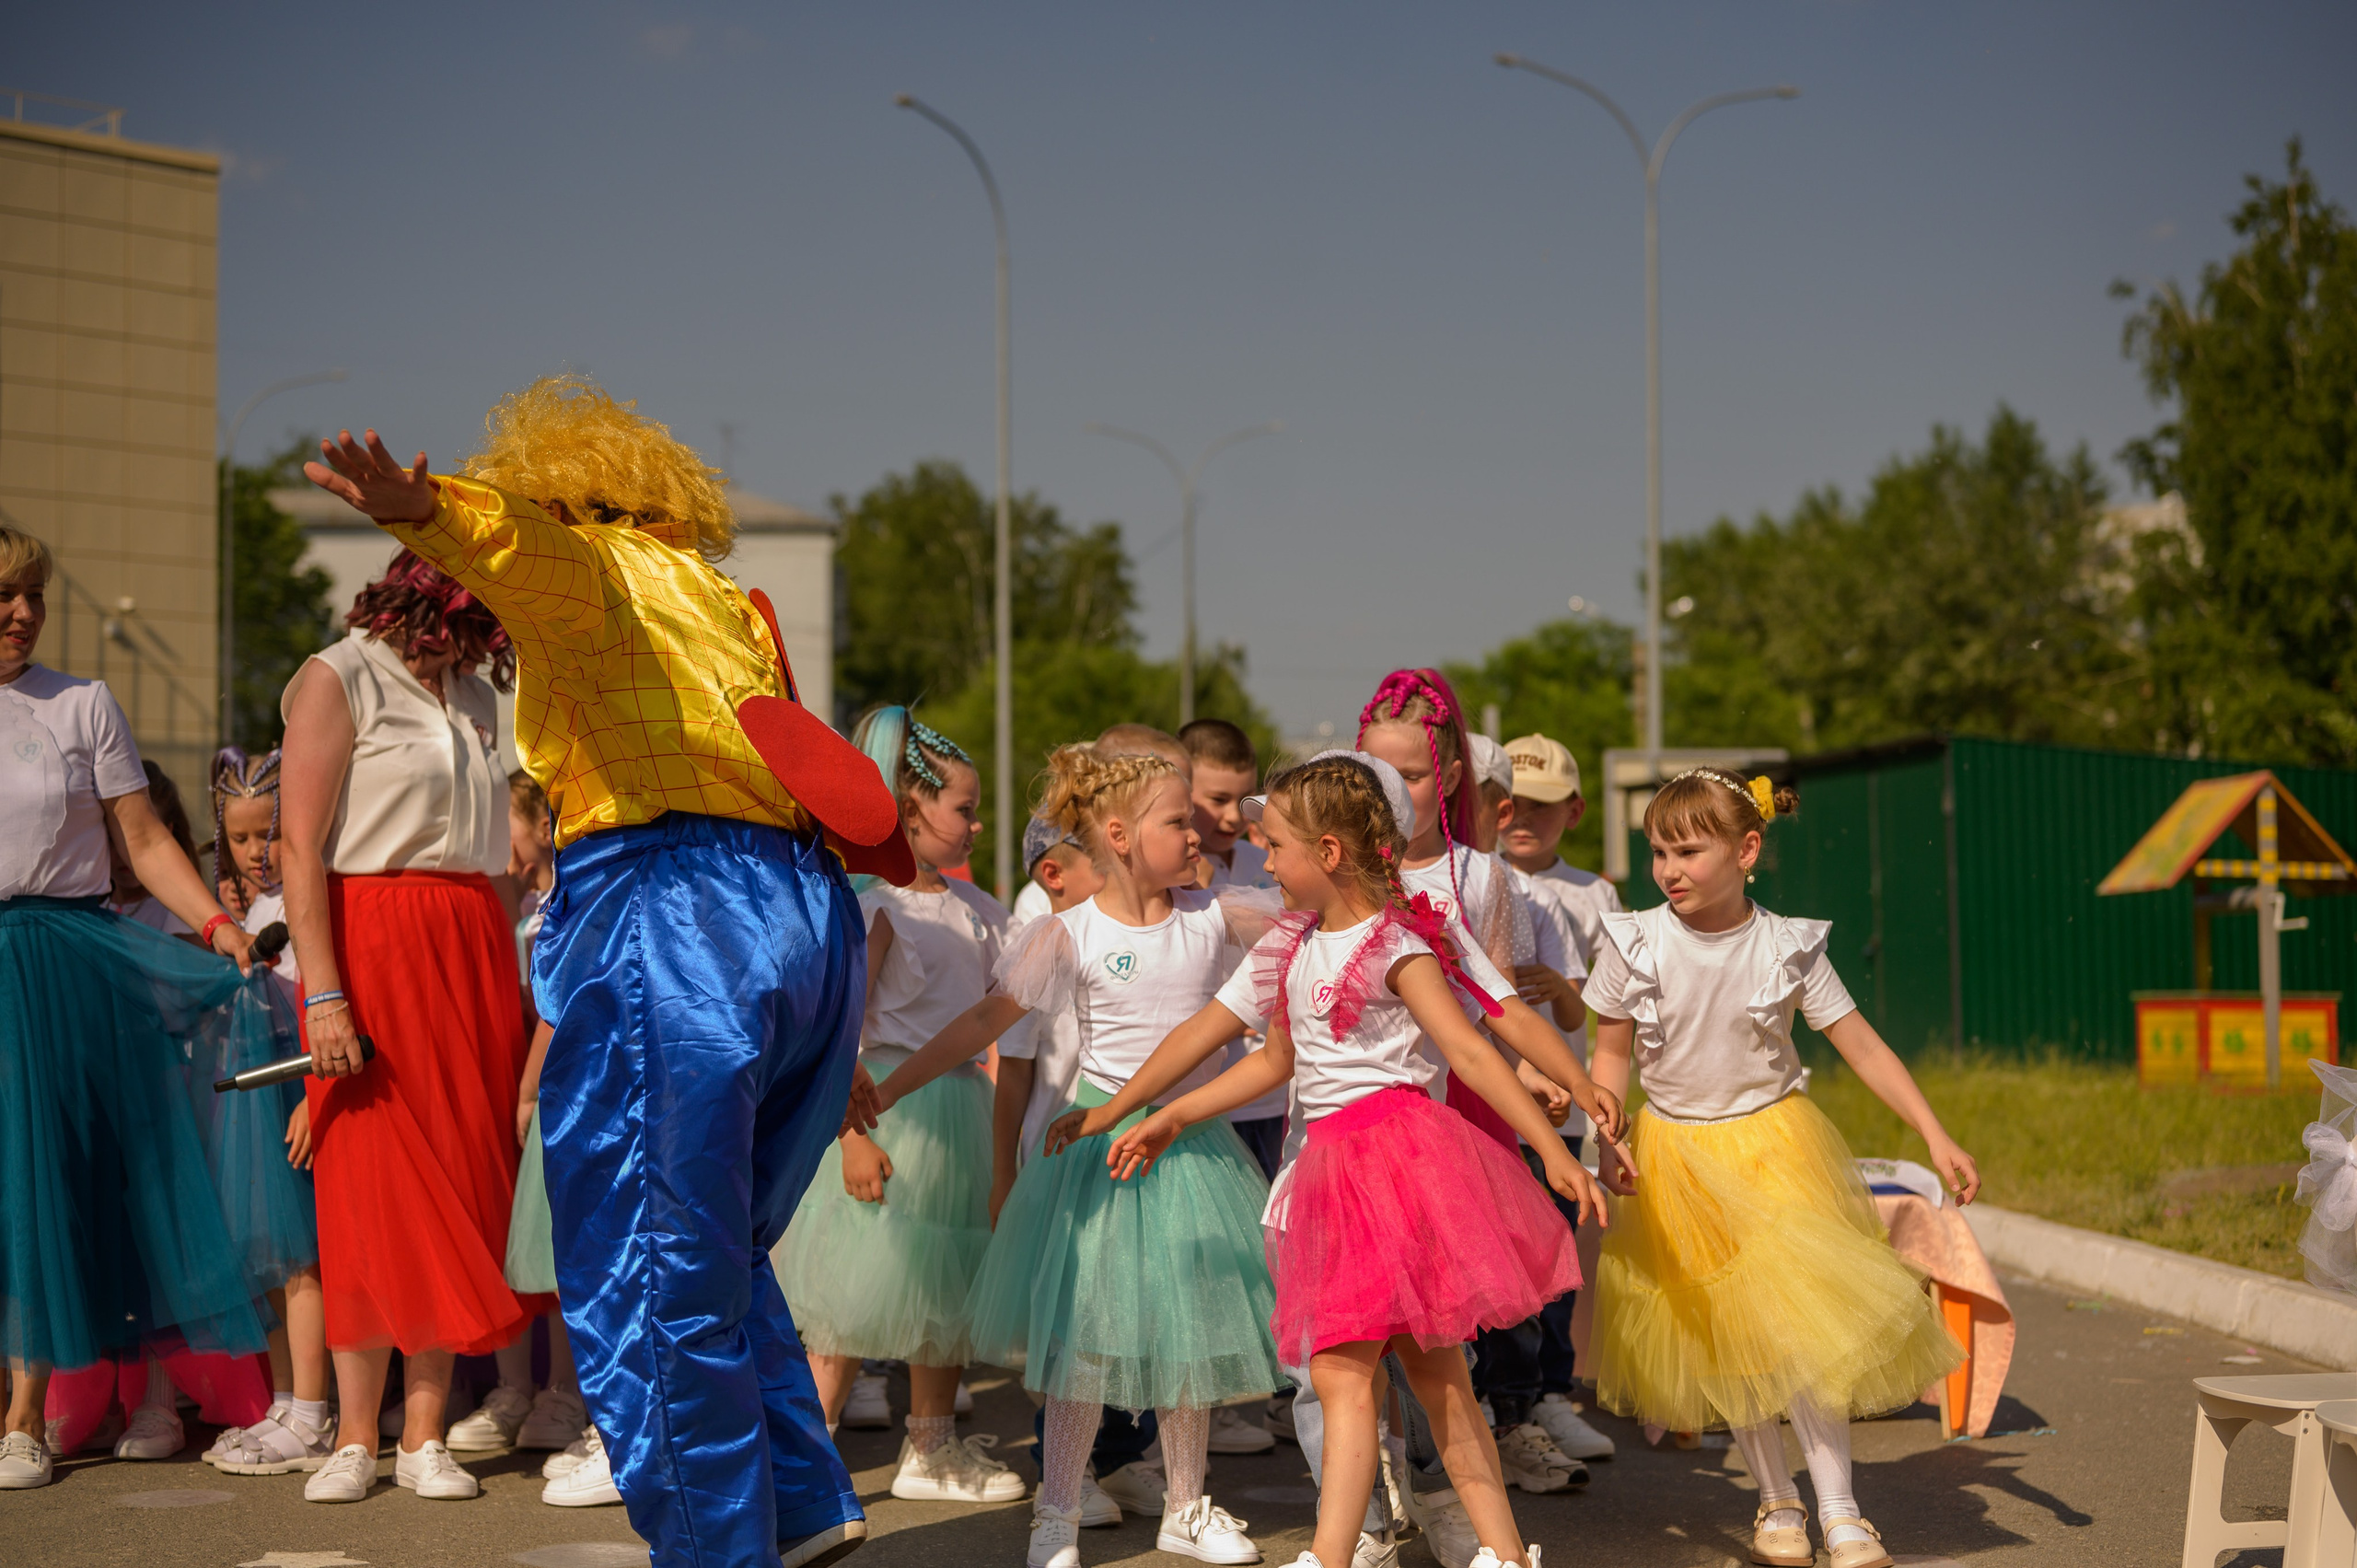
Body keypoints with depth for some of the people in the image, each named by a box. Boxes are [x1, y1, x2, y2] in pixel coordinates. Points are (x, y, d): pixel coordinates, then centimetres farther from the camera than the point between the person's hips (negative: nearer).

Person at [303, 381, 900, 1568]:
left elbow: (524, 544, -21)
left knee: (653, 1282, 0)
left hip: (671, 908, -8)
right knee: (711, 1256, 23)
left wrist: (423, 509, -40)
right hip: (804, 920, 8)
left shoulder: (588, 567, 5)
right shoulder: (720, 603, 28)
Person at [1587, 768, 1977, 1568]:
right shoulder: (1634, 944, -9)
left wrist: (1937, 1139, -10)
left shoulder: (1788, 948, -10)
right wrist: (1607, 1145, -12)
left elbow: (1863, 1046, -6)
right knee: (1728, 1338, 6)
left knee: (1798, 1324, -13)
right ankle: (1777, 1500, 23)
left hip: (1774, 1147, -1)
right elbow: (1612, 1054, 2)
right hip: (1677, 1159, 2)